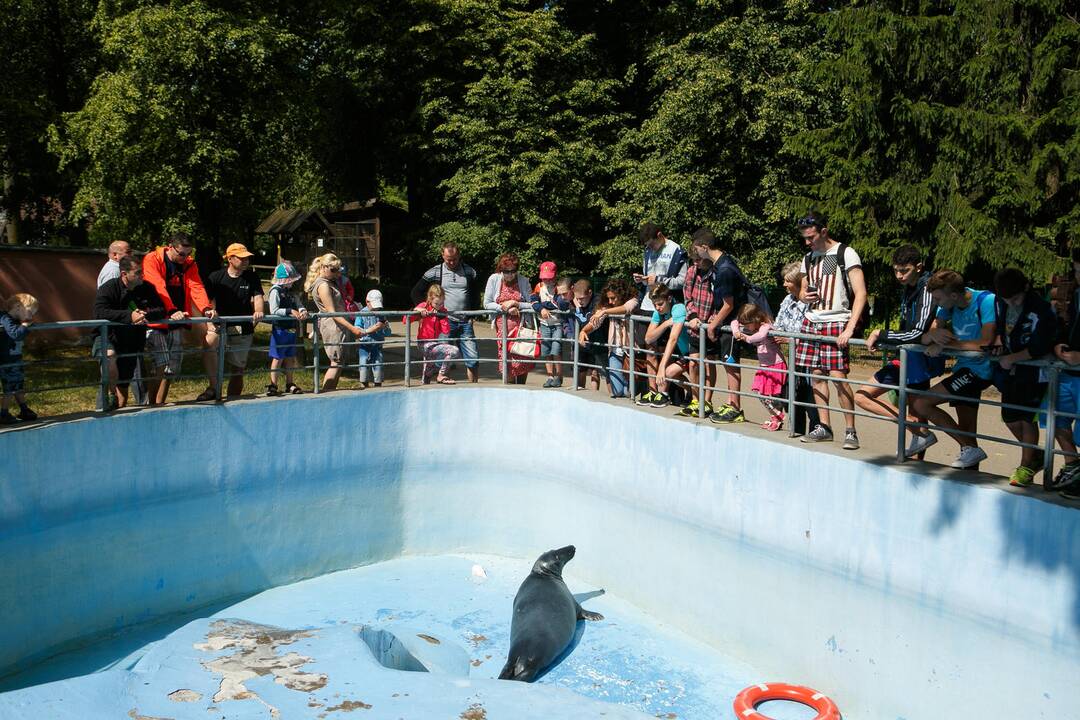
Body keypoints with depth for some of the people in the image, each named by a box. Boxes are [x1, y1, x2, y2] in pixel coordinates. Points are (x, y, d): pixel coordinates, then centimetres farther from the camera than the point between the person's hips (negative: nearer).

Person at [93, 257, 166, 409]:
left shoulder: (146, 288, 2)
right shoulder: (109, 288, -12)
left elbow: (161, 309, -3)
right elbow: (100, 312, -27)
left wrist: (147, 315, -26)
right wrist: (129, 316, -36)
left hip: (132, 342, 5)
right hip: (108, 338, -5)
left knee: (124, 382, 10)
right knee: (110, 356, -36)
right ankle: (112, 396, -18)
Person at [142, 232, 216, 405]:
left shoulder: (189, 264, 9)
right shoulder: (152, 260, -7)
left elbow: (196, 287, -5)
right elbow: (158, 288, -20)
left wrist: (206, 308, -24)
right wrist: (172, 311, -34)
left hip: (177, 324, 5)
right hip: (156, 322, -5)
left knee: (172, 370, 7)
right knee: (161, 368, -14)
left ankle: (160, 406, 19)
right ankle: (151, 406, -2)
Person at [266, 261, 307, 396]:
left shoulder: (291, 292, 13)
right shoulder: (275, 291, -10)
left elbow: (299, 305, 10)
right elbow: (274, 310, -19)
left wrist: (303, 311, -13)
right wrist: (290, 311, -26)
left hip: (292, 330, 7)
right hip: (280, 329, -7)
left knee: (290, 358, 13)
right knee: (278, 358, -2)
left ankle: (290, 384, 22)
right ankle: (273, 386, 4)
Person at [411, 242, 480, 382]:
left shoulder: (469, 272, 9)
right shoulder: (435, 272, 2)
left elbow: (475, 295, 18)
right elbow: (416, 292, 7)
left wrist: (472, 315, 7)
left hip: (465, 322, 2)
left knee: (473, 358, 0)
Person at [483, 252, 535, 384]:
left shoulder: (523, 281, -1)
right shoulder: (494, 279, -1)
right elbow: (486, 304, -2)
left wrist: (516, 304, -15)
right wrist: (504, 308, -12)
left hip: (520, 324, 0)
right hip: (502, 325, 0)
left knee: (522, 359, -5)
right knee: (506, 359, -3)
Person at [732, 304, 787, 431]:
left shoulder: (766, 326, -19)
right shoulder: (752, 328, 7)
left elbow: (761, 335, -43)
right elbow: (734, 322, 10)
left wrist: (748, 338, -31)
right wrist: (736, 332, -9)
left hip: (776, 365, -9)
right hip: (763, 366, 9)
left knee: (771, 394, -5)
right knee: (761, 393, 8)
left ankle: (778, 420, 9)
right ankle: (774, 417, 20)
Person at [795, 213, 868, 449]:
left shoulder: (846, 254, -7)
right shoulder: (809, 258, 14)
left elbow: (861, 294, -12)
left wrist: (849, 328, -20)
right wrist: (805, 296, 0)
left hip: (837, 322, -6)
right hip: (812, 321, 6)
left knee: (838, 376, -12)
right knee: (817, 375, 5)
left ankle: (850, 431, -2)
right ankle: (824, 428, 13)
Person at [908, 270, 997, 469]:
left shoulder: (986, 301, -19)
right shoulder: (950, 305, 2)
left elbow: (985, 343, -28)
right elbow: (925, 339, 1)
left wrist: (946, 343, -18)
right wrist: (933, 335, -24)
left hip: (979, 369, -8)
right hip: (964, 367, 8)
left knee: (922, 404, -14)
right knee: (966, 431, 12)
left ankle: (971, 449, -6)